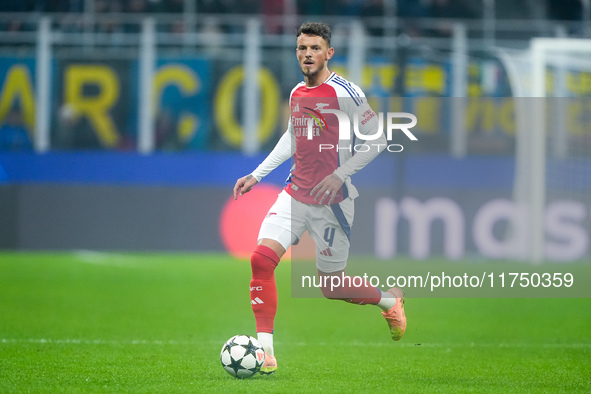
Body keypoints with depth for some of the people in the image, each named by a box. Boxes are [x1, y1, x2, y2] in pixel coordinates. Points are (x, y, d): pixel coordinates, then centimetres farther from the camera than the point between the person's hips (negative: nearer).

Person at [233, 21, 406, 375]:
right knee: (261, 259, -16)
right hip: (296, 194, 5)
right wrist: (257, 175, 19)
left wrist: (339, 175, -18)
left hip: (332, 200, -5)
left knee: (332, 286, 5)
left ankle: (390, 301, 36)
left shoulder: (345, 93, -12)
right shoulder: (297, 94, 8)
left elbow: (378, 138, -10)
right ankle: (265, 352, -13)